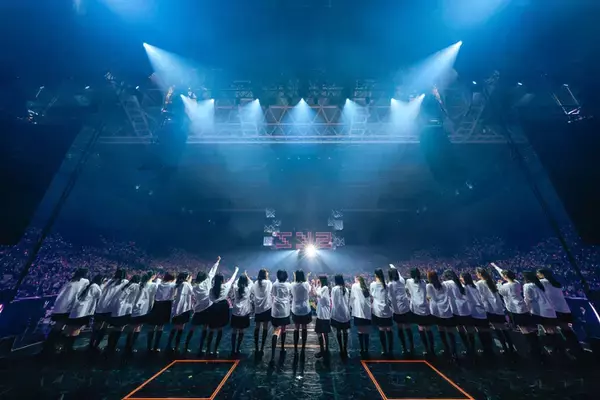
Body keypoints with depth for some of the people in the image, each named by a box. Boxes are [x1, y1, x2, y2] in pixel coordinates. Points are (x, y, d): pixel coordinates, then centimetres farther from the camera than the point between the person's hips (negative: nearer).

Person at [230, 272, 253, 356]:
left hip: (235, 312, 2)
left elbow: (236, 282, 19)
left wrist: (241, 278, 29)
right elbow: (251, 282, 13)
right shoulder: (248, 289, -6)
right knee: (241, 331, 11)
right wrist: (246, 276, 25)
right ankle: (237, 350, 18)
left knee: (234, 331, 13)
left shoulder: (235, 288, -3)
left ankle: (233, 350, 18)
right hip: (244, 313, -2)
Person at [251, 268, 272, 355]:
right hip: (267, 307, -3)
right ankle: (262, 348, 9)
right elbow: (272, 294, -3)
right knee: (265, 327, 7)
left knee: (257, 326, 15)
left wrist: (254, 304, 11)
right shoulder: (268, 282, -7)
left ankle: (256, 348, 18)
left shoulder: (255, 284, 1)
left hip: (257, 308, 3)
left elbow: (252, 295, 1)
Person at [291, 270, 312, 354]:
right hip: (305, 310, -1)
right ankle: (303, 347, 25)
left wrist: (294, 278, 8)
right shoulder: (306, 284, -14)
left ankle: (295, 347, 20)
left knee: (296, 328, 15)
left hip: (296, 310, 1)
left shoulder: (292, 285, -12)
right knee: (304, 328, 15)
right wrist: (307, 279, 9)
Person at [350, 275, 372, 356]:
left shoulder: (354, 286, 3)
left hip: (359, 311, -5)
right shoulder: (366, 287, 15)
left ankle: (362, 350, 2)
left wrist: (351, 307, 13)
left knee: (360, 331, 1)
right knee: (366, 331, 10)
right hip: (367, 311, 5)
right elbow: (370, 298, 14)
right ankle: (366, 350, 14)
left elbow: (352, 298, 4)